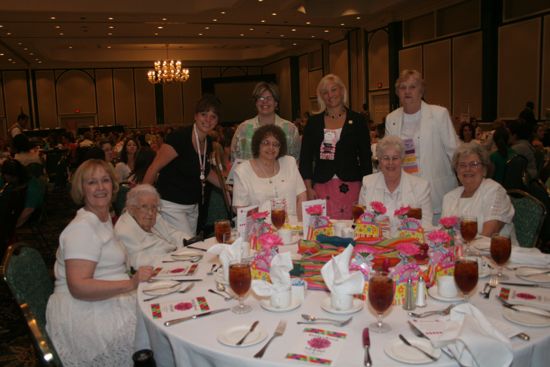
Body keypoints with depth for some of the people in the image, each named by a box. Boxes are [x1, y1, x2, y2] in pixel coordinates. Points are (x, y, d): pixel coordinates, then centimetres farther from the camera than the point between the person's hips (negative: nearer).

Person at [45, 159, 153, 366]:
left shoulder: (105, 218, 15)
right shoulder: (82, 228, -14)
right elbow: (79, 287, -24)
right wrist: (131, 283, -30)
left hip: (107, 301, 9)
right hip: (83, 314, -9)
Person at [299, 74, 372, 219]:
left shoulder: (357, 120, 5)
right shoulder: (313, 122, 8)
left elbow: (365, 157, 6)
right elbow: (305, 157, 7)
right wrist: (308, 188, -1)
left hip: (350, 186, -1)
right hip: (322, 187, 1)